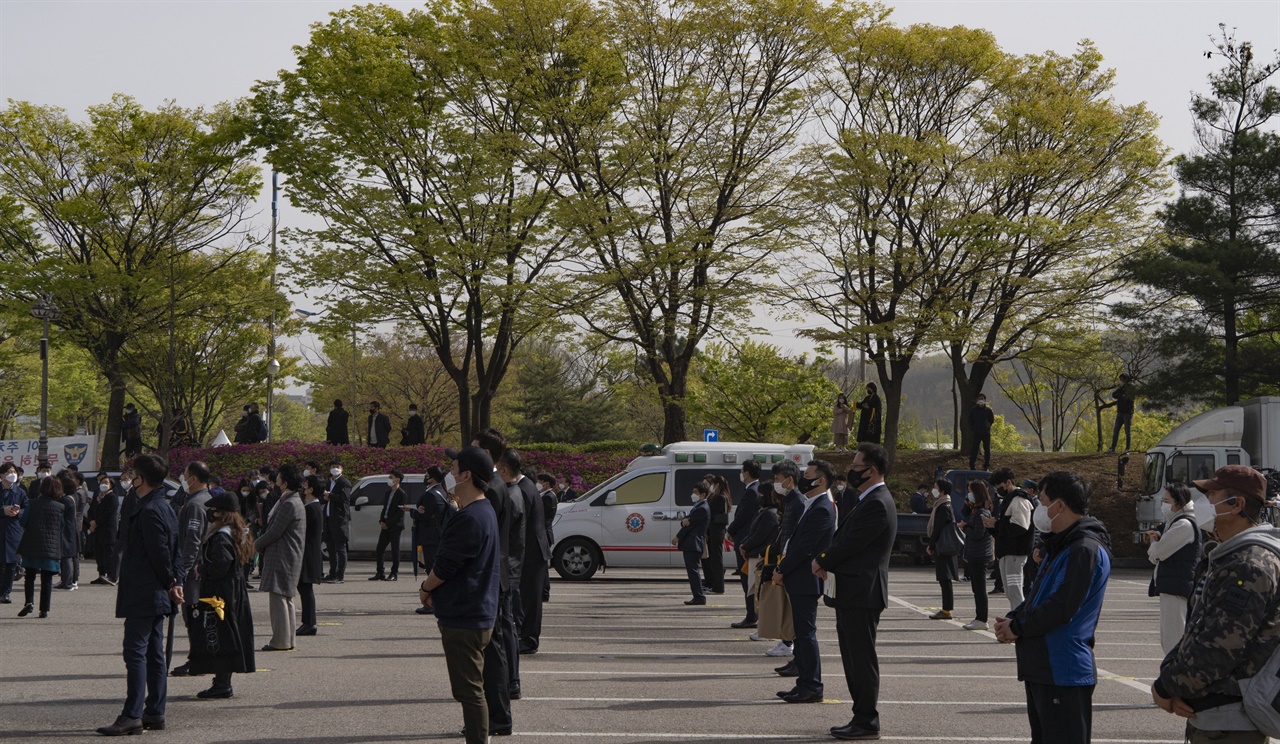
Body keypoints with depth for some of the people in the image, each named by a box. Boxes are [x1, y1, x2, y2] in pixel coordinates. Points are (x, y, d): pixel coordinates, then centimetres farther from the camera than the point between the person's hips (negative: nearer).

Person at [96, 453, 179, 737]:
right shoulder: (164, 506, 13)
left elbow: (160, 553, -18)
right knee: (154, 653, 12)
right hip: (156, 594, 10)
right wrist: (173, 583, 10)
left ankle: (132, 715, -10)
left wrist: (170, 583, -5)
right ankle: (155, 713, 16)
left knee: (135, 652, -9)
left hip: (143, 594, -10)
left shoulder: (149, 511, -18)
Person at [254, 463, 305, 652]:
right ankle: (287, 640, 19)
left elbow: (275, 532, -18)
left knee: (279, 598, -8)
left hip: (282, 557, -11)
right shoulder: (294, 501, 16)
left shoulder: (289, 505, -18)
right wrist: (262, 544, 13)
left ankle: (281, 641, -7)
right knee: (285, 598, 14)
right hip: (287, 557, 11)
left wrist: (257, 545, -3)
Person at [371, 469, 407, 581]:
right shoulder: (388, 492, 15)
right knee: (379, 549, 7)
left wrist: (388, 524, -15)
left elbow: (400, 513, -14)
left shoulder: (402, 494, -9)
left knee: (395, 550, -2)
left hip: (395, 526, -8)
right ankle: (380, 573, 13)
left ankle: (394, 574, 3)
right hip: (386, 526, 8)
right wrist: (381, 521, 3)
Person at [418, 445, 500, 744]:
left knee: (469, 691, -6)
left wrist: (425, 588, 0)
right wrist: (434, 588, 9)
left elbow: (444, 566, -19)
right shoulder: (485, 511, 12)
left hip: (464, 619, -11)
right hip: (477, 615, 11)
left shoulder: (470, 518, -23)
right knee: (470, 689, 19)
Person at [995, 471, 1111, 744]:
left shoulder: (1085, 549, -17)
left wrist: (1017, 628, -12)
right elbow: (1037, 596, 22)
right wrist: (1011, 619, 3)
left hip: (1065, 673, -11)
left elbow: (1062, 607, -23)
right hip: (1042, 668, 11)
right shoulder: (1060, 545, 17)